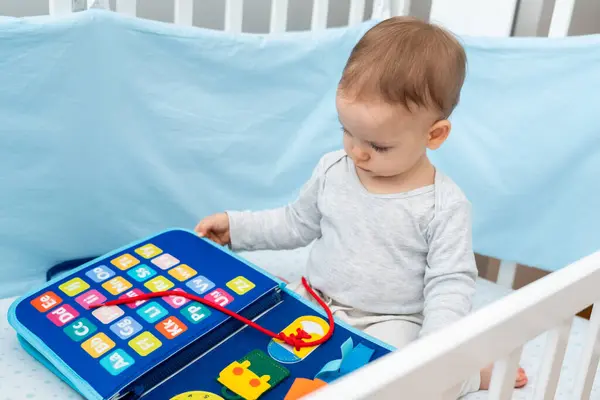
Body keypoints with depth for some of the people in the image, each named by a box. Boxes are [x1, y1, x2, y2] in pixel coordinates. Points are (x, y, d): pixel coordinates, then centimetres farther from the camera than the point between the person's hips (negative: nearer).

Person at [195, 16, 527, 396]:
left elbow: (449, 284, -16)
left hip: (390, 322, -4)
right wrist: (237, 226, 5)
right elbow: (297, 223, 13)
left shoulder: (445, 206, -18)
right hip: (315, 301, 4)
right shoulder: (332, 170, -3)